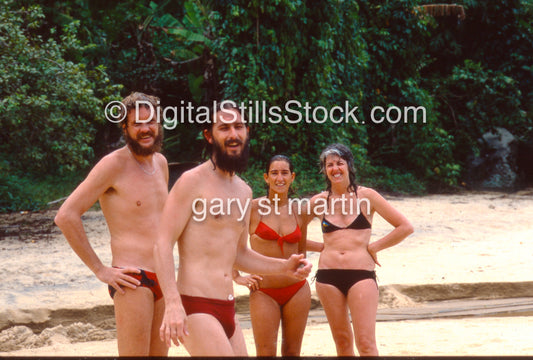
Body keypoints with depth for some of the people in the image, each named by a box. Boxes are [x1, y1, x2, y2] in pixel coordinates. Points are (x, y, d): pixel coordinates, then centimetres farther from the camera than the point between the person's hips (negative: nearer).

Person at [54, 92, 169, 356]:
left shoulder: (160, 163, 13)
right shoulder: (114, 164, -10)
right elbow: (66, 216, -15)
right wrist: (100, 270, -14)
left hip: (161, 282, 8)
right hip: (132, 281, -8)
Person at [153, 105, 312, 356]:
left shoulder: (244, 191, 16)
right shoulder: (193, 181, -7)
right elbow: (163, 244, -14)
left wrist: (284, 267, 11)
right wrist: (172, 303, -25)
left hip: (228, 310, 8)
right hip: (196, 308, -8)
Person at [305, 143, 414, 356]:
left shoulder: (366, 196, 2)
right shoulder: (319, 201, 8)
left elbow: (405, 227, 3)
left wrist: (374, 247, 0)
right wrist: (323, 246, 5)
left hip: (361, 274, -3)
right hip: (328, 275, 3)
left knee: (366, 343, -10)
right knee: (342, 341, 9)